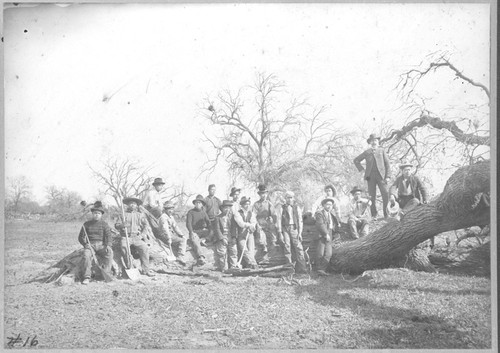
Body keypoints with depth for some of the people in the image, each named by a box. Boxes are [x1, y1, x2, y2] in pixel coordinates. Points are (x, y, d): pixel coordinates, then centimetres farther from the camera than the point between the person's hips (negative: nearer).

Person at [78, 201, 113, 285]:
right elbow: (81, 237, 11)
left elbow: (108, 236, -3)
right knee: (86, 255, -33)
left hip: (101, 245, 0)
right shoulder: (87, 224, 11)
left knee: (109, 253, -32)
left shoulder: (104, 224, 8)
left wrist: (108, 245, -23)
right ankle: (87, 277, -33)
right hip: (90, 245, 0)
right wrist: (85, 244, -9)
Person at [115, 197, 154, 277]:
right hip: (126, 237, -1)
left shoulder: (140, 215, 19)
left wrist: (142, 235, -7)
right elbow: (116, 225, 8)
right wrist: (121, 225, -15)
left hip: (137, 237, 1)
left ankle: (146, 270, -21)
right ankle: (129, 269, -20)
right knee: (124, 248, -32)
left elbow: (146, 226, 10)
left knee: (144, 248, -25)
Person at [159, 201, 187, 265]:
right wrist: (169, 239, -28)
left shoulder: (171, 216, 17)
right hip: (166, 236, -9)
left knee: (185, 238, 1)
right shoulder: (163, 217, -13)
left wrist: (181, 235, 3)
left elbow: (175, 226, 16)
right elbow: (165, 229, -22)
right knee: (182, 240, -19)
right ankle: (180, 257, -23)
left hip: (173, 234, 9)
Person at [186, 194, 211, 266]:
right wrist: (191, 232, -20)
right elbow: (188, 223, -4)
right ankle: (200, 258, -51)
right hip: (194, 231, -4)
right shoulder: (190, 212, 6)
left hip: (203, 231, 4)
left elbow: (208, 222, 12)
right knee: (195, 241, -36)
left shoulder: (203, 212, 19)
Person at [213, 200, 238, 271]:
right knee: (221, 253, -5)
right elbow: (217, 229, -4)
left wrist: (234, 237, -6)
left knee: (233, 252, 0)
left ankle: (232, 268, 9)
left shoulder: (232, 216, 9)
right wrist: (222, 238, -14)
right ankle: (221, 268, 3)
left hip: (231, 238, 2)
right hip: (222, 238, -2)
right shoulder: (218, 217, 2)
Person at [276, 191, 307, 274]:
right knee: (287, 248, -4)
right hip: (285, 229, -1)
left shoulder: (297, 208, 12)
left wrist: (300, 233, 2)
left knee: (298, 248, -7)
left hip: (294, 229, 1)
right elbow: (279, 220, 3)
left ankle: (301, 268, -7)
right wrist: (280, 233, -5)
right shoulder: (281, 207, 6)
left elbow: (300, 221, 11)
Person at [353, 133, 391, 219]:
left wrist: (388, 176, -2)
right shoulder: (367, 152, 14)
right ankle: (374, 214, 5)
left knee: (385, 193, -13)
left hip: (381, 175, -1)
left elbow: (387, 164, 9)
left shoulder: (382, 151, 14)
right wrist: (362, 169, 7)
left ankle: (386, 213, -2)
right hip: (370, 176, 1)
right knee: (372, 196, -2)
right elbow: (356, 160, 20)